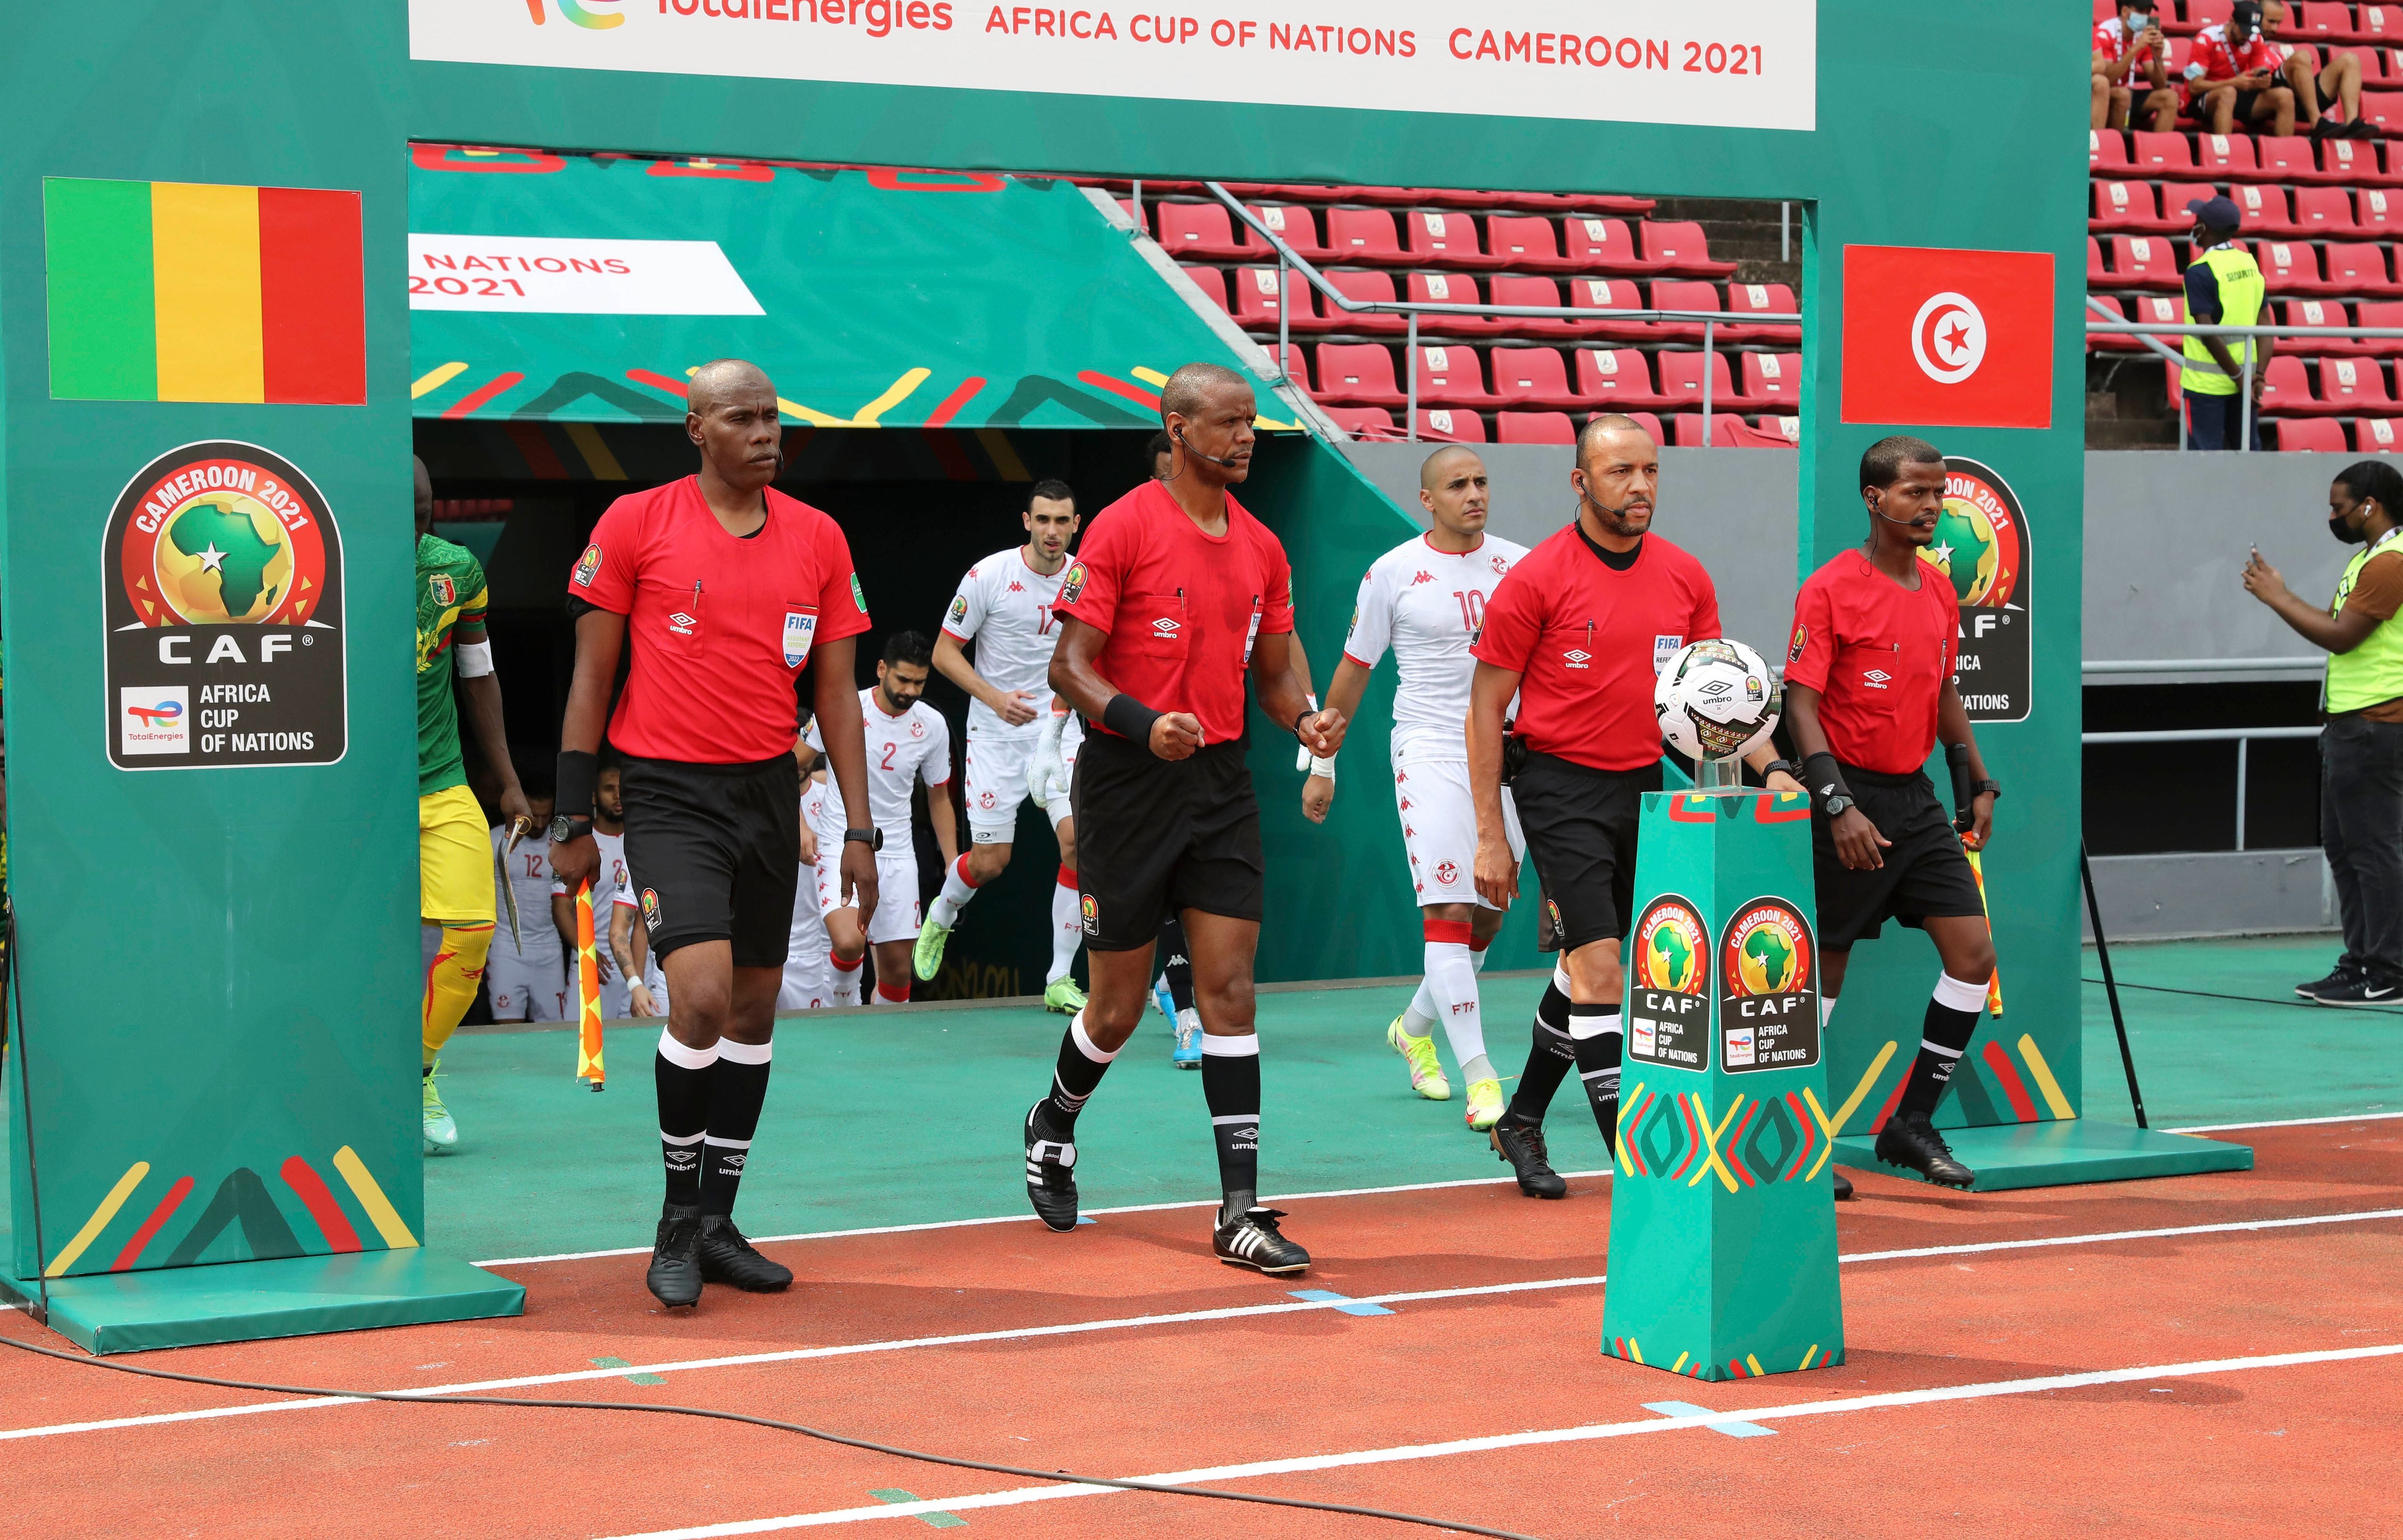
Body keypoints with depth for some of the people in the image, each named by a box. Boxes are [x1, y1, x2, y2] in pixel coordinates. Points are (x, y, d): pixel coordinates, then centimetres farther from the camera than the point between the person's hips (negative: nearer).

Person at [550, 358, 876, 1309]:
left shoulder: (818, 539, 5)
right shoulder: (637, 524, -5)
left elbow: (836, 690, 9)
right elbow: (592, 675, -1)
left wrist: (859, 828, 4)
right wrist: (572, 820, -3)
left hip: (770, 792, 5)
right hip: (670, 794, -5)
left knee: (755, 1006, 10)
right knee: (703, 996, -17)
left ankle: (718, 1222, 22)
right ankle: (677, 1220, 2)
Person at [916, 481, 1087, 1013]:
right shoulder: (989, 575, -12)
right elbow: (944, 652, -7)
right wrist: (995, 698, -20)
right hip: (996, 735, -2)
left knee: (1079, 839, -15)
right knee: (990, 861, -1)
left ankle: (1060, 981, -5)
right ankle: (940, 918, 36)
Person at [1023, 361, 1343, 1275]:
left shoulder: (1261, 548, 10)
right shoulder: (1122, 528, -8)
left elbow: (1272, 673, 18)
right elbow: (1071, 666, -11)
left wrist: (1306, 720, -4)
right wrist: (1143, 722, -28)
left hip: (1221, 780, 4)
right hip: (1128, 780, -4)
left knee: (1229, 988, -4)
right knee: (1118, 1007, 4)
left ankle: (1241, 1210, -4)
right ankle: (1052, 1129, 35)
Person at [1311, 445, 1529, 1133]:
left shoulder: (1519, 565, 6)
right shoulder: (1392, 572, -1)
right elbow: (1353, 671, 7)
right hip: (1430, 752, -4)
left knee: (1487, 918, 10)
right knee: (1448, 912, -15)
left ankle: (1415, 1027, 35)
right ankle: (1480, 1078, -17)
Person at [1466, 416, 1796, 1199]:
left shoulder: (1686, 577, 4)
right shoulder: (1535, 580, -10)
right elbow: (1486, 704, -5)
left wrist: (1767, 767, -4)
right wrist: (1490, 835, -8)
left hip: (1645, 788, 5)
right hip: (1561, 787, -5)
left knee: (1584, 967, 14)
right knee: (1600, 965, -14)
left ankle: (1521, 1123, 32)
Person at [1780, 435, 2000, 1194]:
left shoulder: (1938, 589, 10)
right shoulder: (1830, 589, -12)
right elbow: (1801, 704, -16)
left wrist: (1979, 782, 17)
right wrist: (1838, 806, -24)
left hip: (1915, 797, 7)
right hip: (1851, 801, -7)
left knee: (1973, 953, 0)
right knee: (1825, 970, 0)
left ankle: (1912, 1122, 11)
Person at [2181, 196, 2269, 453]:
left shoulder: (2200, 272, -13)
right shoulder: (2250, 264, 8)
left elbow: (2208, 333, -19)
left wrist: (2238, 376, -14)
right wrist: (2259, 375, -5)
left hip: (2207, 383, -6)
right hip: (2245, 377, 6)